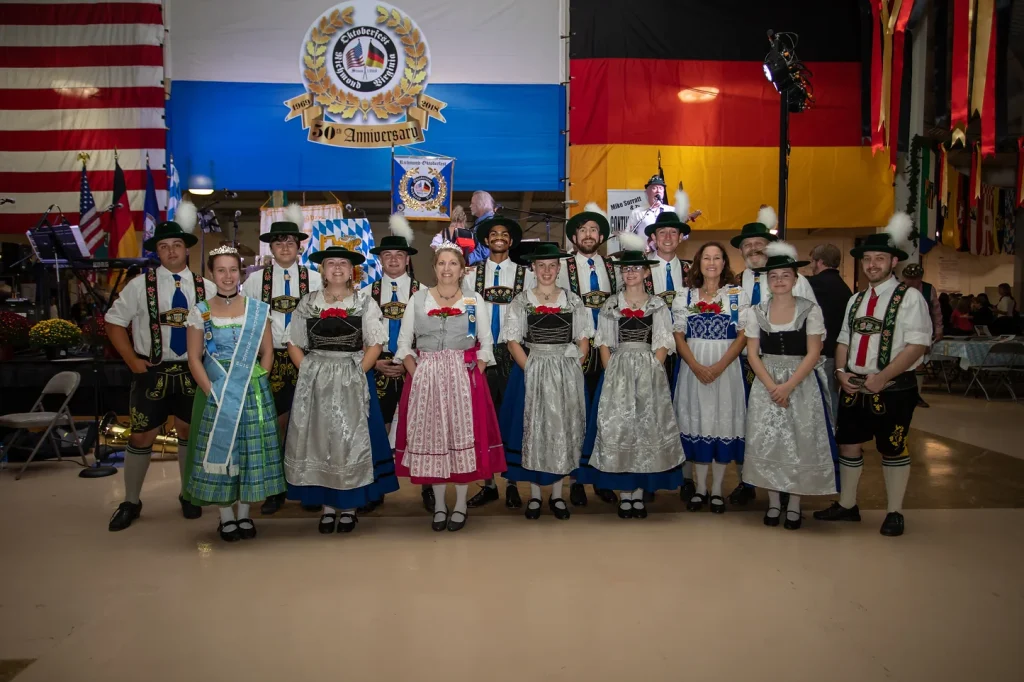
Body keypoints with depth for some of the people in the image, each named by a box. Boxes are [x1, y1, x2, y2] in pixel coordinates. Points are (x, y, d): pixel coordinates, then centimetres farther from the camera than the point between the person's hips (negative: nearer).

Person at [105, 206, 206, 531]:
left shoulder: (204, 287, 2)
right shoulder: (140, 285, -3)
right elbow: (114, 322, 2)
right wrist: (132, 360, -4)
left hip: (191, 372, 2)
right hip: (152, 372, -1)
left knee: (189, 432, 11)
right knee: (141, 436, 3)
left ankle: (188, 496, 28)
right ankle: (131, 502, 20)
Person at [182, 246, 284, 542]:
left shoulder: (257, 309, 4)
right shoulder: (200, 312, 2)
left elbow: (267, 352, 5)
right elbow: (194, 358, 0)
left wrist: (257, 384, -6)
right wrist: (212, 392, -10)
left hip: (254, 392, 1)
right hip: (216, 393, 0)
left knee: (251, 448, 4)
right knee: (219, 447, 2)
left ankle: (244, 514, 18)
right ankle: (226, 516, 16)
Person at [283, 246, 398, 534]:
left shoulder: (364, 302, 3)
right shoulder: (308, 303, 9)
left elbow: (375, 344, -2)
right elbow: (294, 343, 9)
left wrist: (357, 373, -12)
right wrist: (309, 372, -4)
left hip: (353, 381, -2)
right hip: (315, 381, 2)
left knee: (350, 441, 1)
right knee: (318, 440, 3)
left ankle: (349, 505, 12)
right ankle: (327, 505, 15)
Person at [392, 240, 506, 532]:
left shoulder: (474, 300, 6)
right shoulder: (418, 299, 6)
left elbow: (486, 344, 6)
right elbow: (404, 344, 5)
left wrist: (474, 375, -7)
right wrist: (417, 375, -7)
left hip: (465, 377, 0)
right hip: (426, 378, 1)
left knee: (464, 436, 1)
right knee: (431, 437, 3)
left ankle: (461, 505, 13)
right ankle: (439, 505, 16)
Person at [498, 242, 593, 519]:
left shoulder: (573, 301, 5)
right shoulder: (521, 301, 1)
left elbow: (583, 339, 5)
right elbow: (513, 341, -3)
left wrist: (573, 369, -6)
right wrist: (532, 370, -12)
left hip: (567, 374, 1)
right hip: (531, 372, -1)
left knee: (563, 430, 5)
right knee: (533, 430, 3)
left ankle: (557, 494, 17)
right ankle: (534, 494, 14)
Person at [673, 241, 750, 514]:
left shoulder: (738, 295, 4)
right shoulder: (685, 297, 8)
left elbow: (743, 335, -2)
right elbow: (678, 336, 3)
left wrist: (719, 366, -14)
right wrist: (697, 366, -12)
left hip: (726, 368, -1)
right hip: (693, 368, 1)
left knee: (723, 421, 1)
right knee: (697, 421, 3)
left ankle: (717, 489, 13)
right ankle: (700, 488, 15)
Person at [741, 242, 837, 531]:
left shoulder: (810, 310, -3)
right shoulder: (755, 312, 3)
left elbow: (813, 354, -7)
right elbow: (752, 354, 0)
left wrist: (788, 386, -16)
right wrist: (772, 386, -12)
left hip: (802, 383, -2)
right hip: (766, 384, 2)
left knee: (800, 442, 0)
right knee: (766, 440, 2)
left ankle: (794, 505, 12)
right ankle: (773, 502, 15)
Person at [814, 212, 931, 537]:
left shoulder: (909, 298, -9)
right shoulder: (856, 300, 13)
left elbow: (917, 344, -16)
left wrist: (882, 377, -21)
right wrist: (841, 371, -2)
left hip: (893, 389, -6)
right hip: (854, 388, 6)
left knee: (893, 450, 5)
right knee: (847, 444, 12)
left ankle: (895, 513, 20)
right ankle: (847, 505, 27)